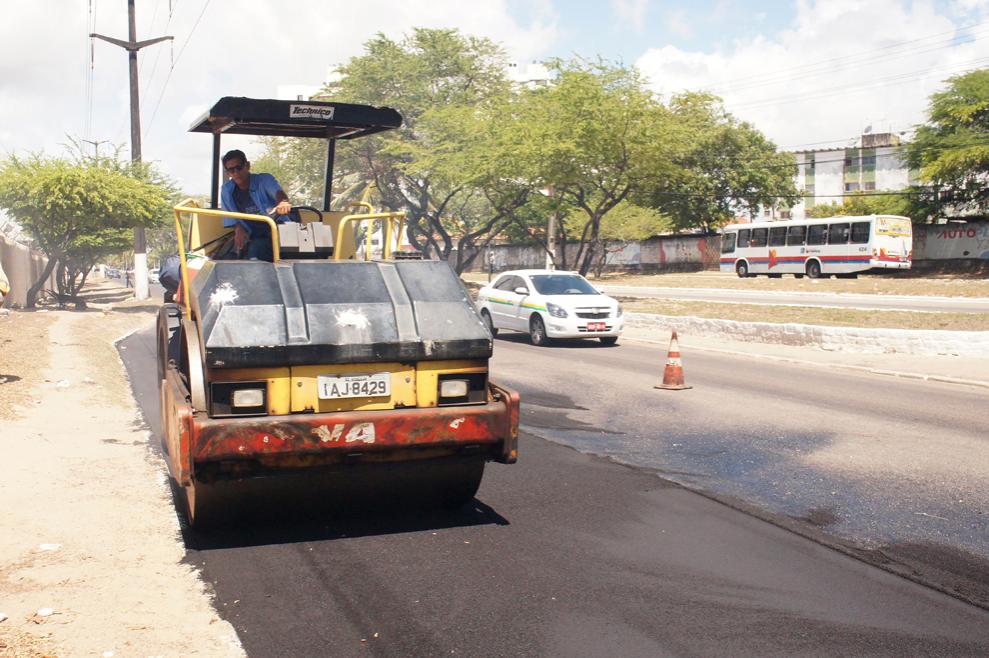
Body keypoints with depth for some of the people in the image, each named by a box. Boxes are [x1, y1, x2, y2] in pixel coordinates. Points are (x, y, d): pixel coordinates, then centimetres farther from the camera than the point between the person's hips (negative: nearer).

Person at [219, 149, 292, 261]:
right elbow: (230, 218, 9)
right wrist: (239, 229, -15)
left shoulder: (265, 180, -5)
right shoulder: (226, 190, 7)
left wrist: (282, 202, -53)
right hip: (250, 238, 4)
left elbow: (277, 191, -28)